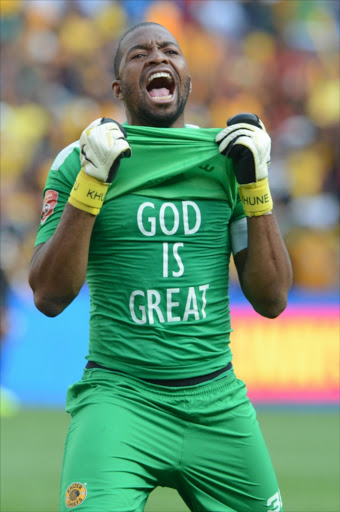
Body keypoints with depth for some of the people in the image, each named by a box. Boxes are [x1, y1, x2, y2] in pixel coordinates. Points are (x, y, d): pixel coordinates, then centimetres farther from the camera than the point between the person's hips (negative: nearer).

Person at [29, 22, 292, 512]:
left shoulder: (227, 159, 11)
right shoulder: (80, 161, 3)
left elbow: (271, 300, 8)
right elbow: (50, 297, -6)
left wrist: (255, 183, 0)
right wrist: (91, 181, -12)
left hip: (217, 404, 4)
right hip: (120, 398, -4)